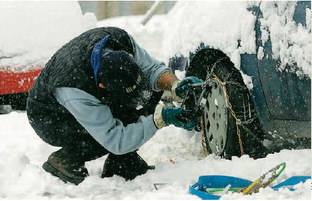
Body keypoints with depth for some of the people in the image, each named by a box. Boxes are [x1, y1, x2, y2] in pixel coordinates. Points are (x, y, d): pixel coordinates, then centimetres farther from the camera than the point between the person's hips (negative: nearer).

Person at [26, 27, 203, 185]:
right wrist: (161, 119, -45)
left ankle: (120, 162, -3)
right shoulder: (73, 87, -43)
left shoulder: (120, 39, -29)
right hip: (49, 119, -6)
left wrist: (175, 86, -35)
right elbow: (115, 141, -40)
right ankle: (64, 160, -6)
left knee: (151, 91, -14)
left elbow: (151, 67, -14)